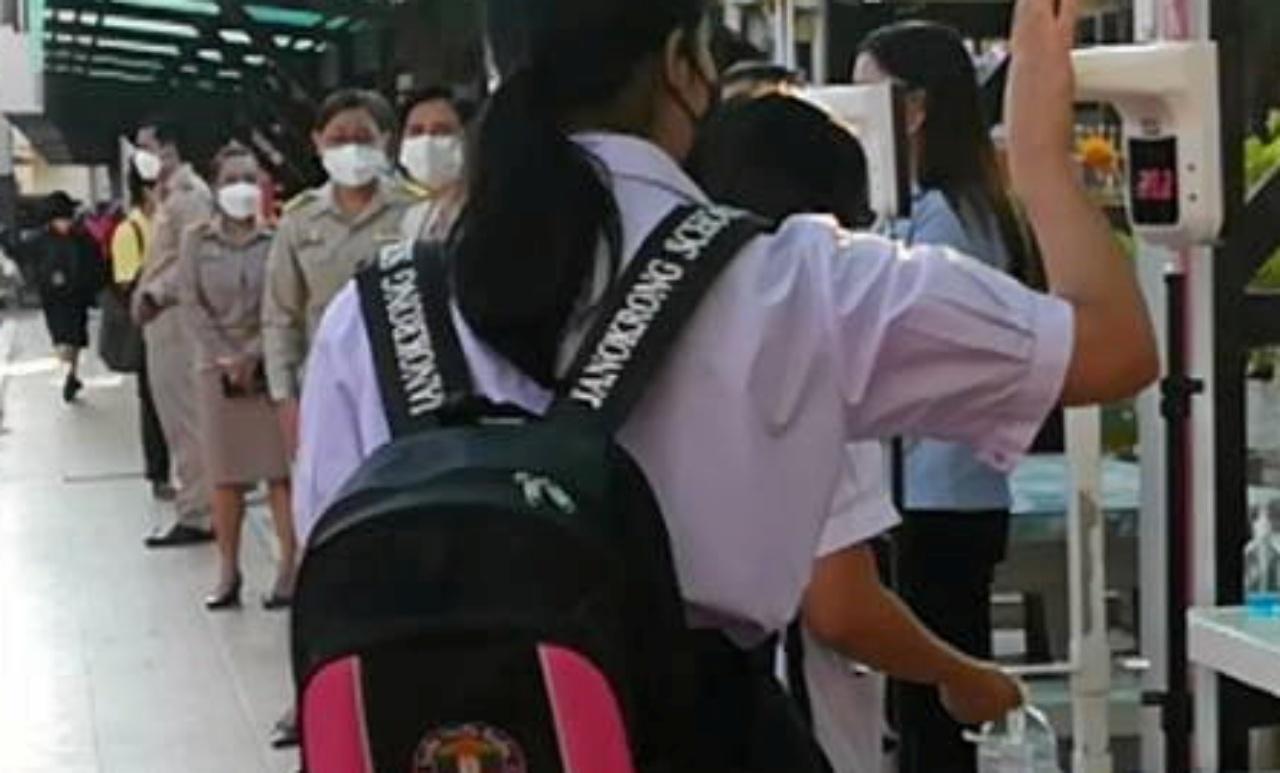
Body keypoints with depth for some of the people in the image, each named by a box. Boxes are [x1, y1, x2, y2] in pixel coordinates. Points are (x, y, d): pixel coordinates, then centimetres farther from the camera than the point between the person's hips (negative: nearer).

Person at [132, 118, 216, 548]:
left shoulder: (191, 193, -10)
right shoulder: (168, 194, 20)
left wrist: (153, 294, -15)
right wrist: (144, 294, 8)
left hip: (179, 319, -10)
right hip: (163, 320, 10)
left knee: (185, 420, -7)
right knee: (176, 419, 12)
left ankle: (196, 515, -4)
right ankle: (195, 506, 18)